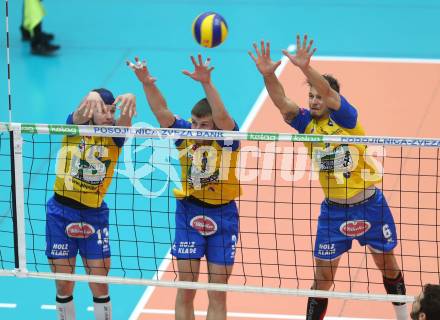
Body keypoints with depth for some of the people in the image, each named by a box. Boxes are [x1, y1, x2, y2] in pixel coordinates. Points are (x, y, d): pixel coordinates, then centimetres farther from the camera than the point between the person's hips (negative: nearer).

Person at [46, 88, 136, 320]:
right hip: (61, 212, 0)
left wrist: (129, 100, -50)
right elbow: (80, 115, -28)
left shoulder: (114, 136, -3)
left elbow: (125, 119, -25)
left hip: (94, 214, 1)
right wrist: (91, 97, -54)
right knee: (64, 287, 6)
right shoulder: (76, 127, -5)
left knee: (100, 287, 1)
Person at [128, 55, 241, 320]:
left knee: (217, 294, 6)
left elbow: (222, 116, -33)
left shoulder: (227, 137, -13)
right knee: (186, 289, 3)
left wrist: (206, 83, -46)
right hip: (188, 212, 2)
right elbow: (162, 111, -19)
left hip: (223, 216, -2)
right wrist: (148, 83, -36)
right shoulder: (184, 134, -6)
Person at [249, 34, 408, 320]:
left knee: (388, 264, 15)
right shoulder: (307, 123, -4)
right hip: (333, 209, 2)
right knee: (323, 277, 3)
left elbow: (330, 94, -33)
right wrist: (268, 74, -39)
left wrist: (306, 68, -51)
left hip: (369, 204, -2)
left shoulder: (346, 118, -14)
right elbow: (282, 102, -20)